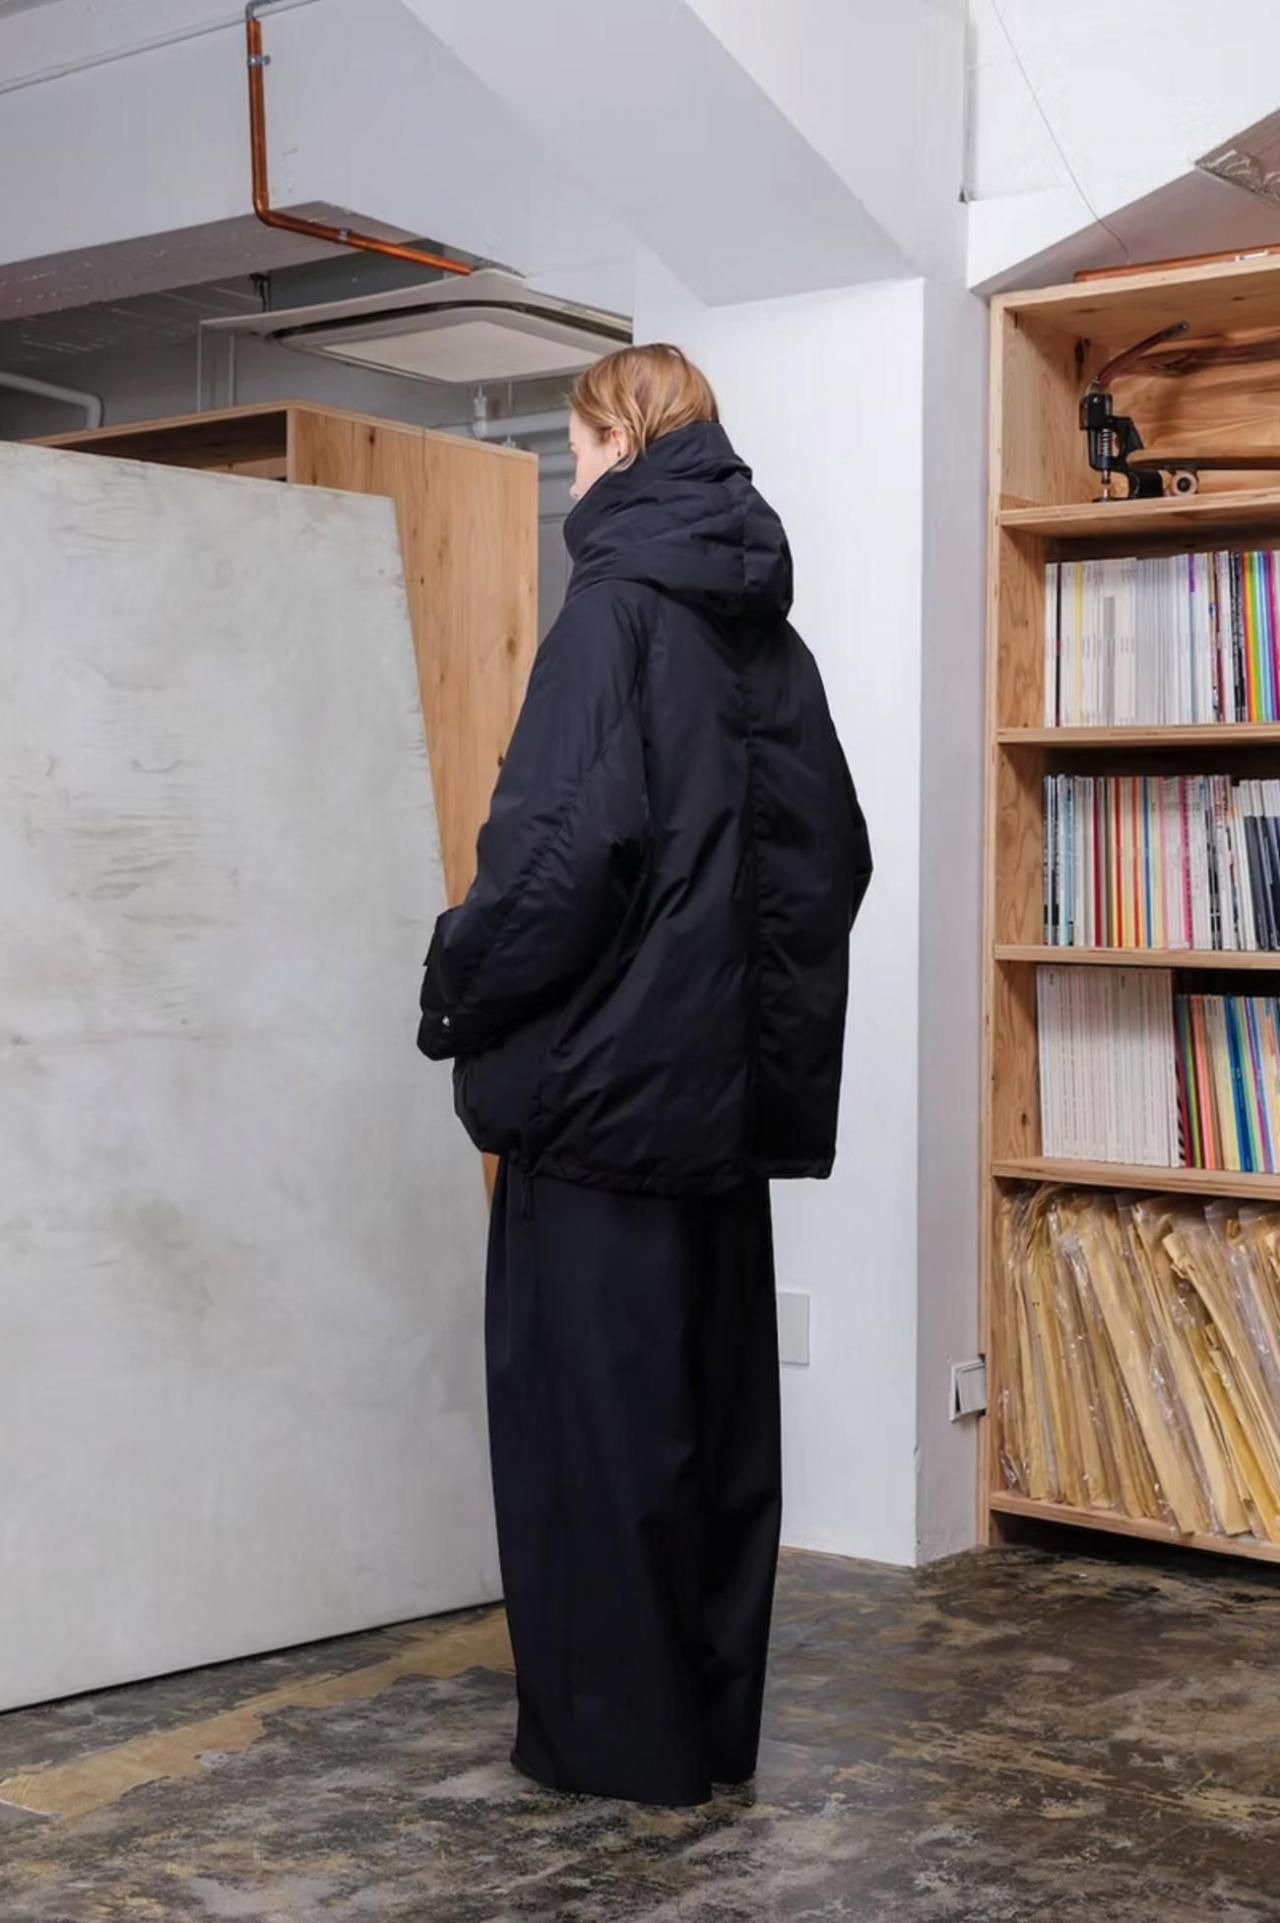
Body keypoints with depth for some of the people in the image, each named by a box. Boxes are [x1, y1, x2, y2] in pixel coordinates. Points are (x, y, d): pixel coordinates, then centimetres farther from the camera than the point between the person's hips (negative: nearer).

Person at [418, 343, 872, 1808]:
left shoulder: (619, 605, -12)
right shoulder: (767, 631, 12)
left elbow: (565, 839, -21)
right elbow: (836, 848, 15)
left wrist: (460, 992, -9)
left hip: (607, 1069, -8)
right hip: (730, 1077, 8)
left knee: (595, 1399, 2)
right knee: (714, 1397, 14)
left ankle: (618, 1732, 11)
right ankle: (711, 1724, 24)